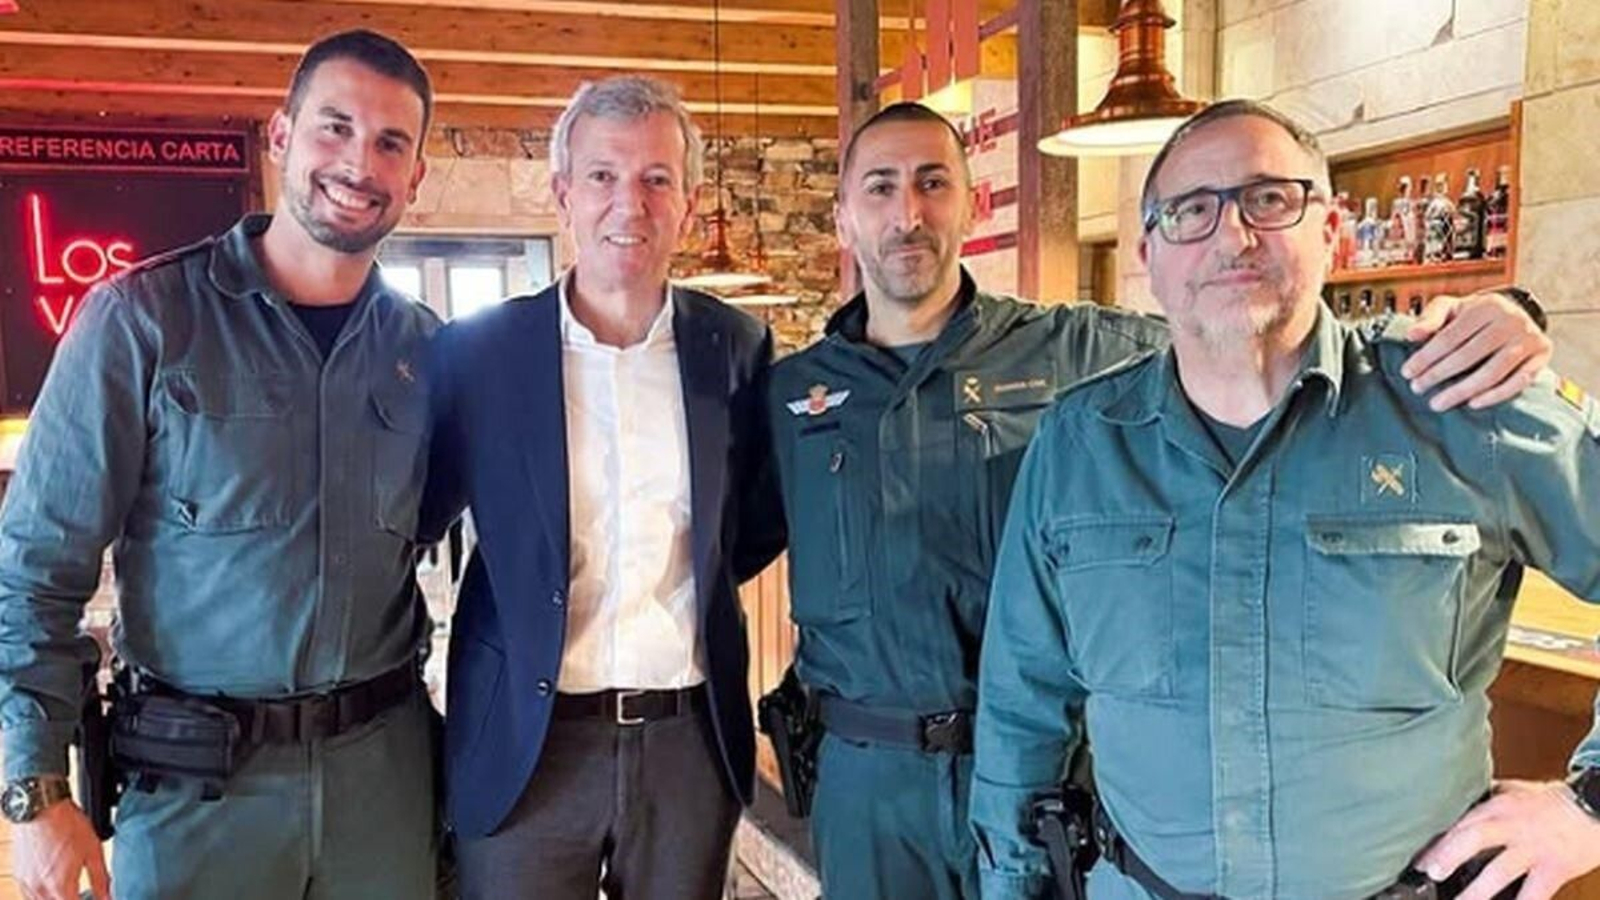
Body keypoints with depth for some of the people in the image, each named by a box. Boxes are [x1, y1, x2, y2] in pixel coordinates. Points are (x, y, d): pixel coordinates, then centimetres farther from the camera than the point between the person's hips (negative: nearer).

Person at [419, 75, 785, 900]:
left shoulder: (737, 347, 0)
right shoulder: (476, 350, -4)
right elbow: (414, 521, 5)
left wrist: (689, 594, 3)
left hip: (691, 740, 2)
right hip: (526, 744, -1)